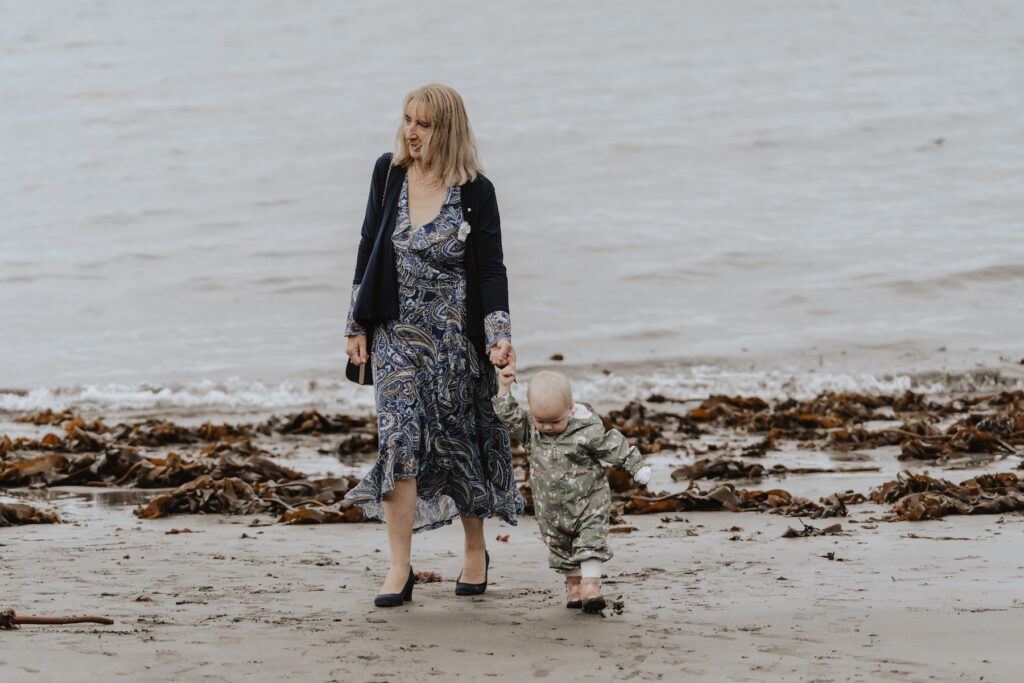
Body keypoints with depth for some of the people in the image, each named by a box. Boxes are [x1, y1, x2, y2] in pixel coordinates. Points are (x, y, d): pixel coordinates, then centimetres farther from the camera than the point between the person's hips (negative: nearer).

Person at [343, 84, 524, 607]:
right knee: (400, 437, -10)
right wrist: (357, 325, 6)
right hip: (397, 332, 2)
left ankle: (475, 551, 29)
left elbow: (490, 269, -6)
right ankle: (400, 567, -8)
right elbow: (369, 249, 9)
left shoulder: (475, 193, -6)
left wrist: (500, 336, -17)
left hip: (455, 336, -2)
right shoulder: (389, 175, 3)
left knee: (461, 441, 9)